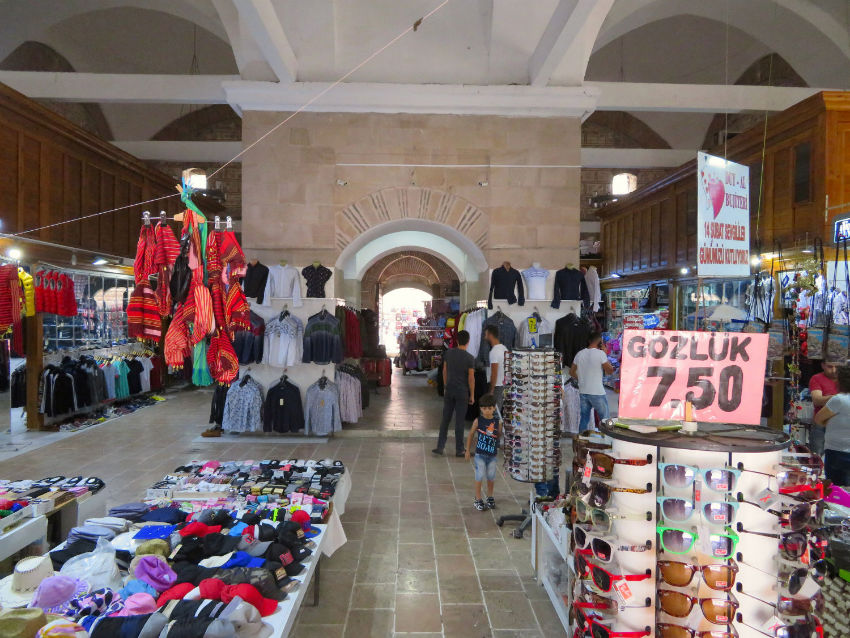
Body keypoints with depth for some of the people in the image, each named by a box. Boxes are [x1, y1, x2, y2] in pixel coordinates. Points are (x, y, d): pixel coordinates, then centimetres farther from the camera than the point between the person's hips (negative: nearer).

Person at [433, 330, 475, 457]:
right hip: (462, 392, -3)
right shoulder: (470, 358, -13)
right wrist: (472, 395, -1)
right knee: (459, 421, 4)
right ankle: (459, 450, 13)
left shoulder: (449, 353, 0)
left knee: (445, 419, 12)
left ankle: (440, 447, 13)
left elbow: (444, 371, 7)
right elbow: (471, 378, -11)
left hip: (449, 391, 4)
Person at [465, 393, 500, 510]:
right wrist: (468, 450, 4)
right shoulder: (478, 421, -7)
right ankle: (477, 499, 15)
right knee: (480, 476, 1)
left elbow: (499, 437, 10)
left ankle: (490, 497, 32)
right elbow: (471, 435, 2)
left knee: (491, 476, 11)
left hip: (492, 455, 2)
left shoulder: (497, 422, -2)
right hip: (480, 454, -2)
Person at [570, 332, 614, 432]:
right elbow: (610, 371, -6)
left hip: (583, 392, 5)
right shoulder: (600, 353, -12)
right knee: (604, 419, 7)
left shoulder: (579, 354, 5)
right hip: (597, 393, -5)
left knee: (584, 418, 12)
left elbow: (572, 372, 12)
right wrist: (605, 353, -1)